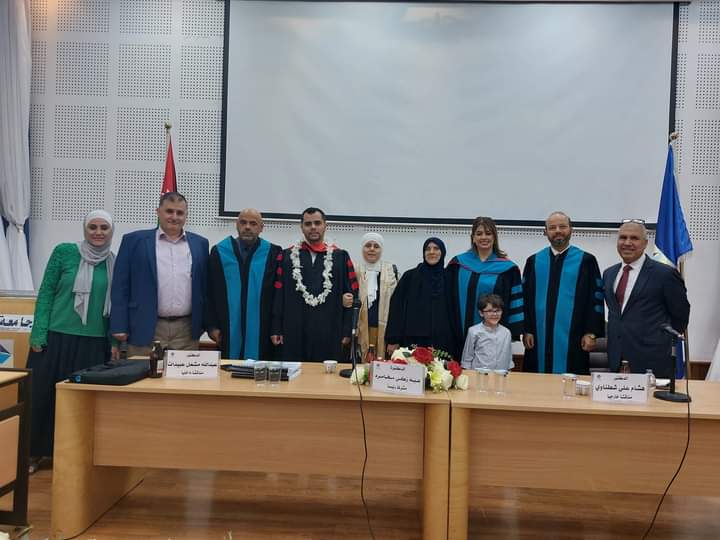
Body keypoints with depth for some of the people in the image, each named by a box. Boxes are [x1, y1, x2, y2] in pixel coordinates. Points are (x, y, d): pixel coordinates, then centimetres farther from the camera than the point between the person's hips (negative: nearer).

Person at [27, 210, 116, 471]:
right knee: (44, 394, 8)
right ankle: (35, 453, 26)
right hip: (57, 337, -1)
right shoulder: (64, 252, -3)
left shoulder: (115, 263, 3)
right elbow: (46, 292, -2)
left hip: (95, 342, 2)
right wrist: (38, 334, -7)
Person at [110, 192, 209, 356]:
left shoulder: (200, 243, 9)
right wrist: (119, 327, -4)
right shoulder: (134, 240, 3)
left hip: (187, 330, 2)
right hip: (145, 329, -1)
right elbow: (120, 286, 1)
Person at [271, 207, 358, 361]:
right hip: (294, 333, 1)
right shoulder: (287, 256, 7)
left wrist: (347, 331, -2)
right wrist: (276, 329, 0)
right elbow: (278, 295, 4)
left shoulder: (341, 257, 5)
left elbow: (351, 295, 3)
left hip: (329, 334, 0)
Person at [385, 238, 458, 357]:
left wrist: (456, 343, 6)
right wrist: (393, 340, -5)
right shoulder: (410, 276, 3)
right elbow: (396, 309, 1)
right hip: (413, 340, -1)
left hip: (442, 341, 1)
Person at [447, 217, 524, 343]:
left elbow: (515, 303, 2)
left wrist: (513, 333, -3)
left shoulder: (507, 268, 1)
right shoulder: (458, 264, 4)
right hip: (463, 334, 1)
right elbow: (449, 299, 6)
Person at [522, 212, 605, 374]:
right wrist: (526, 330, 1)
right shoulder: (533, 261, 8)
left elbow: (596, 298, 0)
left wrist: (591, 333, -5)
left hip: (572, 339, -2)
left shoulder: (586, 261, 2)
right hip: (539, 338, 2)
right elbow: (525, 297, 7)